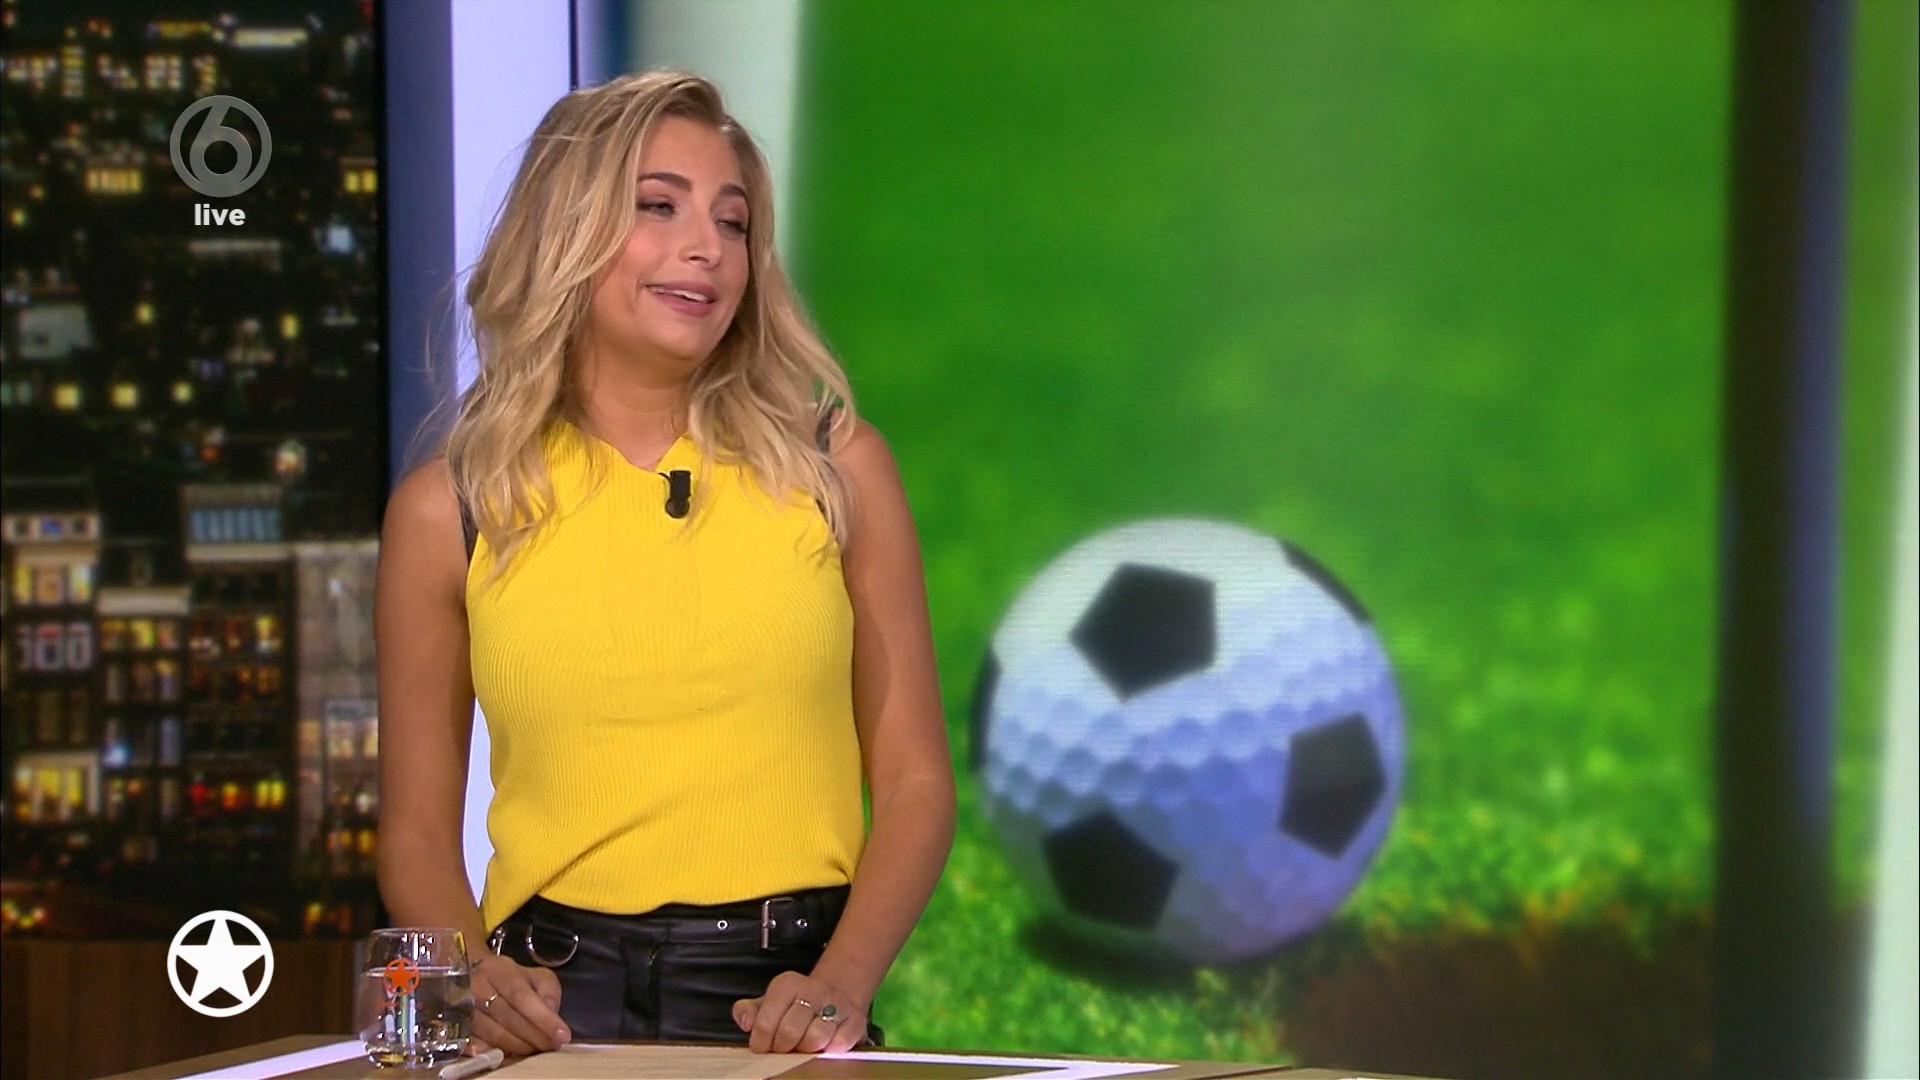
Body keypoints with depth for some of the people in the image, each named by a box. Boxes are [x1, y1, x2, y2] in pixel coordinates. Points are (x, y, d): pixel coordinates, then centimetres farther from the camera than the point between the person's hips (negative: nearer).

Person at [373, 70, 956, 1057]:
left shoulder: (837, 466, 8)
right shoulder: (449, 509, 6)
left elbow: (914, 784, 8)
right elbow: (417, 833, 11)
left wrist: (841, 982, -8)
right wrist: (478, 977, -9)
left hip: (782, 1000, 1)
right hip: (556, 1003, -1)